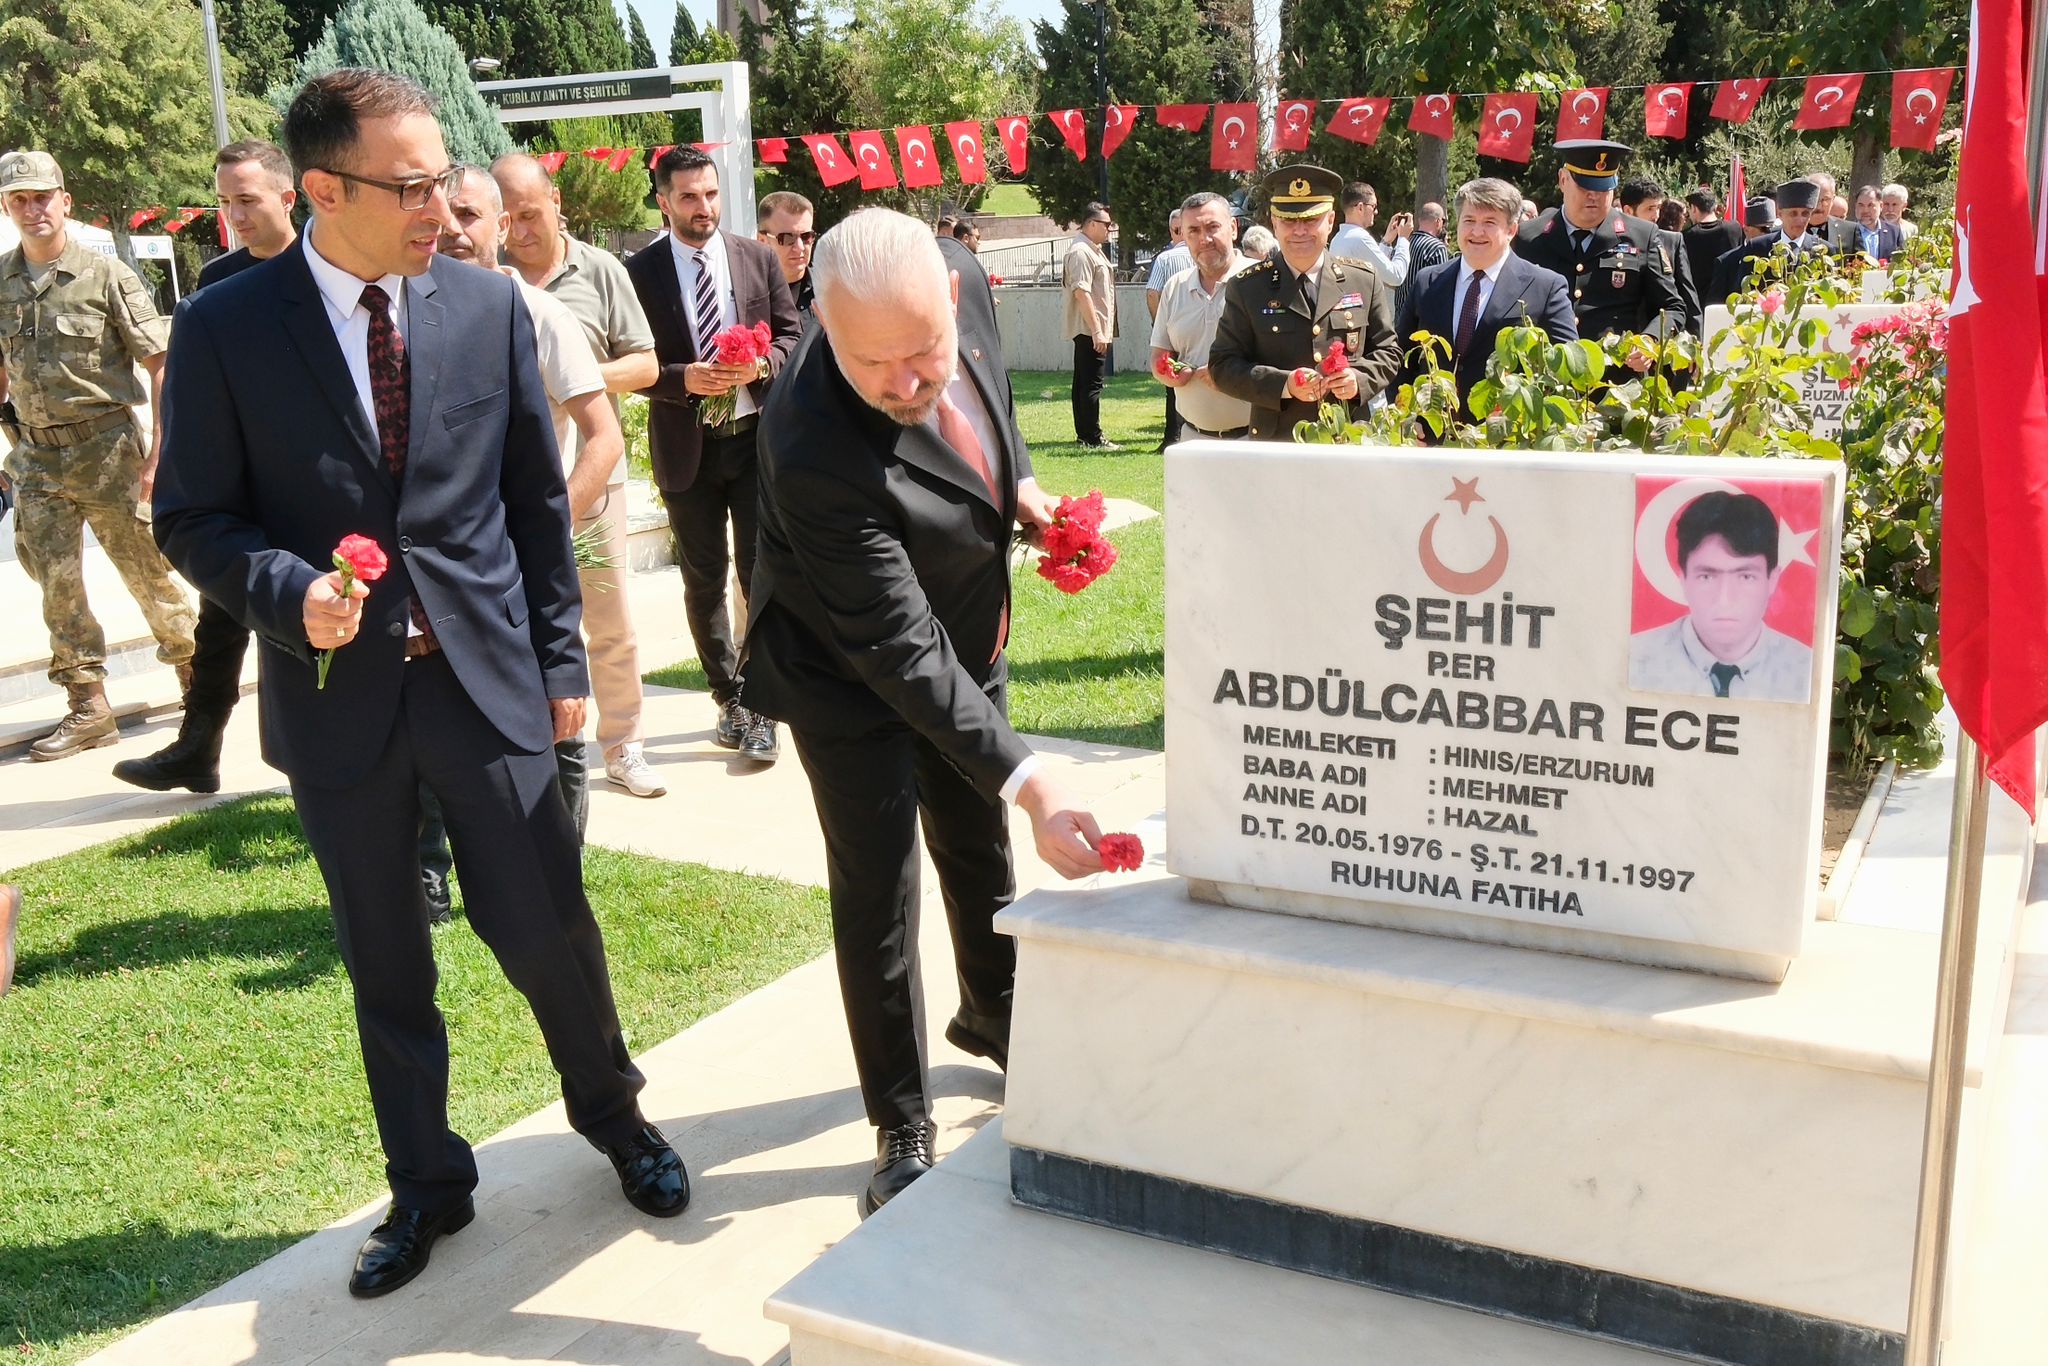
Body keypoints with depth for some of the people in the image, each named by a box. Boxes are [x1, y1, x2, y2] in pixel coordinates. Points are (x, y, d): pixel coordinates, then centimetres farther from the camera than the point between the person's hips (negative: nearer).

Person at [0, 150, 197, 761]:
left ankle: (192, 668, 23)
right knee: (55, 580, 5)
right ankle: (87, 707, 14)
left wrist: (159, 452, -14)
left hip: (105, 445, -4)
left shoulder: (107, 275, -7)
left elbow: (160, 365, -8)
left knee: (145, 567, 3)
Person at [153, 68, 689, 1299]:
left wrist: (562, 657, 6)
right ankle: (428, 1186, 33)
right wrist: (289, 591, -19)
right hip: (341, 691, 0)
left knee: (547, 927, 6)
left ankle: (613, 1113, 35)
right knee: (386, 966, 12)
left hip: (486, 675, 1)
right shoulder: (228, 327, -6)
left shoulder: (490, 305, -1)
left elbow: (538, 496, 6)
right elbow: (193, 519, 0)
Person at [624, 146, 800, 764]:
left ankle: (761, 706, 8)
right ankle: (729, 701, 24)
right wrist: (685, 379, -19)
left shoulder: (758, 259, 4)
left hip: (756, 437, 0)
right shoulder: (640, 271, -2)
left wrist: (762, 363, -13)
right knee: (704, 582, 10)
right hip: (686, 447, 0)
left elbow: (792, 335, 7)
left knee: (762, 574, -2)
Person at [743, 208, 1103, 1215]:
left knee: (981, 849, 23)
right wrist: (1031, 784, -40)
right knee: (879, 895, 0)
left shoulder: (949, 298, -21)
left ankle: (993, 1016, 50)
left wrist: (1016, 489, -6)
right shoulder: (817, 457, -40)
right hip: (855, 681, -6)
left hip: (967, 640, 7)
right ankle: (902, 1129, 21)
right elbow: (903, 652, -37)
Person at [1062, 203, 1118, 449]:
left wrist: (1103, 329, 22)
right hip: (1090, 329, -11)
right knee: (1091, 383, -9)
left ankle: (1084, 434, 19)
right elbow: (1081, 292, -23)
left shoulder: (1092, 250, 18)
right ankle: (1093, 438, -7)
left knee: (1084, 382, 13)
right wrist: (1097, 331, -25)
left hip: (1094, 330, 11)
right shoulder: (1080, 251, -15)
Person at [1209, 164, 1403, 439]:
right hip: (1274, 444, -1)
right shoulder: (1246, 288, 4)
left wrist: (1360, 379, -9)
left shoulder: (1365, 281, 9)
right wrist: (1284, 385, -15)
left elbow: (1388, 351, 13)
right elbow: (1223, 365, 0)